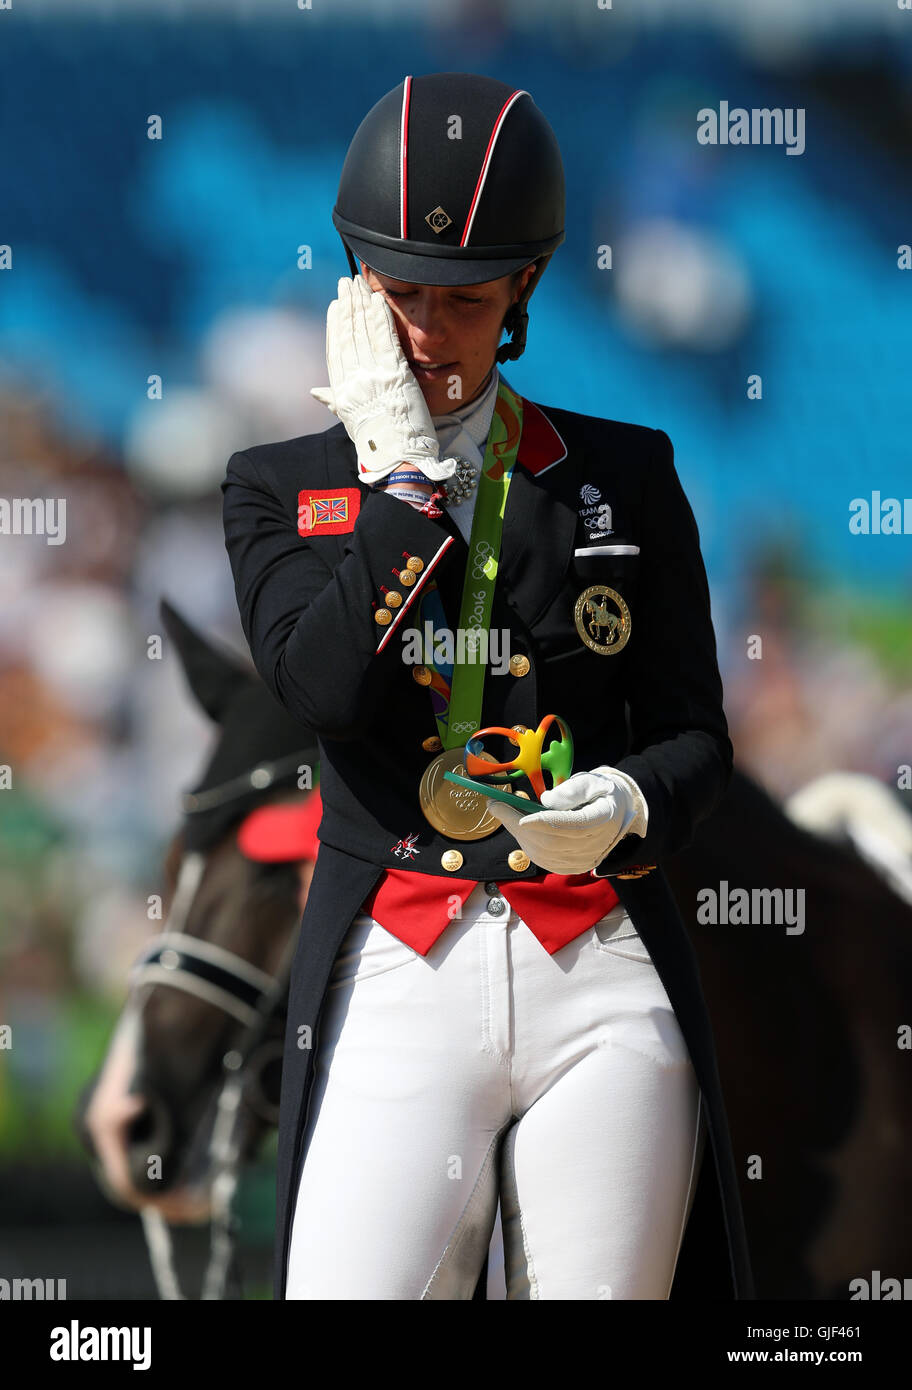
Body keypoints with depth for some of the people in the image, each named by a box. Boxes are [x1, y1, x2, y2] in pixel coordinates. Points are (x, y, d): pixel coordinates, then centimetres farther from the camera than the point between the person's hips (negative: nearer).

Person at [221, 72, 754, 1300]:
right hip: (397, 981, -1)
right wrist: (408, 476, -4)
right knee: (358, 1291, -17)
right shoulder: (281, 488, 12)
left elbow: (694, 733, 11)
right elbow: (324, 686, -7)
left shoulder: (625, 475, 12)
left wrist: (628, 805, -11)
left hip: (604, 980, 1)